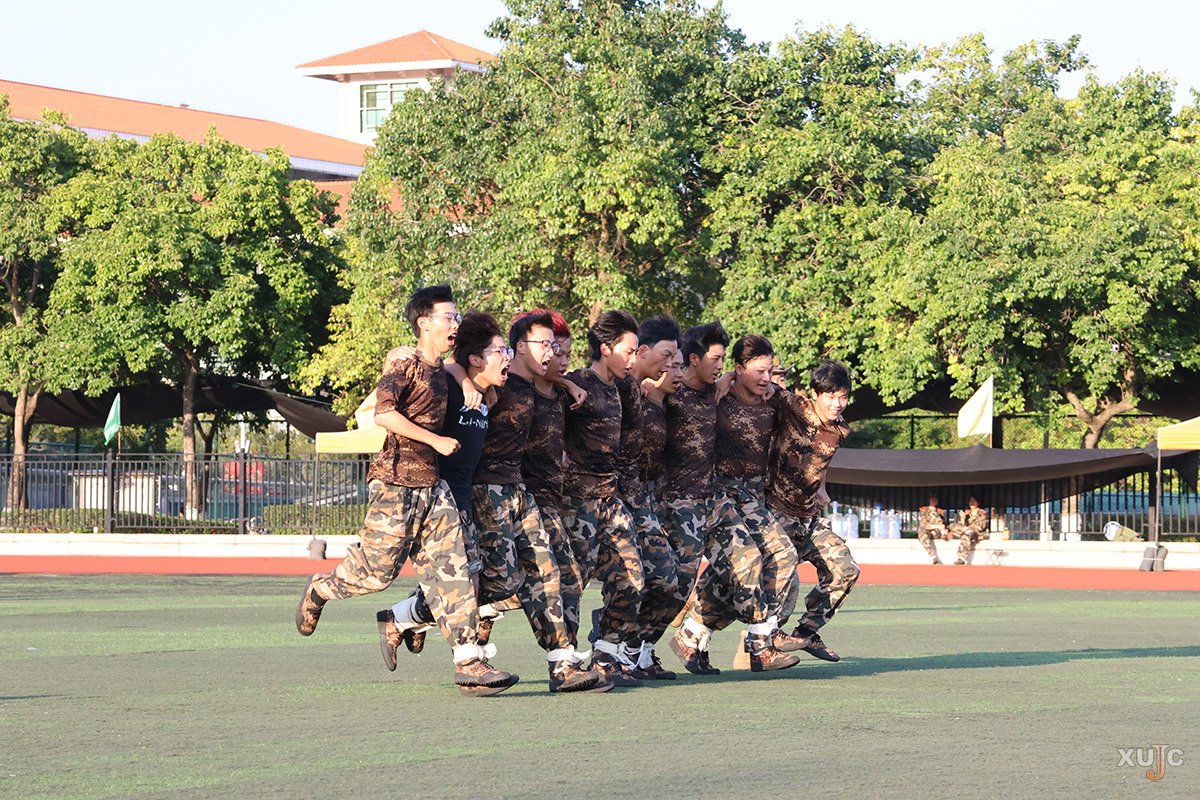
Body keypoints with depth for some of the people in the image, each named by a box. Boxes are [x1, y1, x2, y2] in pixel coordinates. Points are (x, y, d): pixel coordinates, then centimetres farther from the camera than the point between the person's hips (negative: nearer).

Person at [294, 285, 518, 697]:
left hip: (432, 485, 7)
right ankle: (319, 590, 31)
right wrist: (436, 441, -21)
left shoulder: (441, 372, 15)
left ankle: (469, 663, -11)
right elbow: (383, 414, -23)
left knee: (450, 568, -4)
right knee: (377, 570, 0)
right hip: (396, 483, -7)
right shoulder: (405, 368, -10)